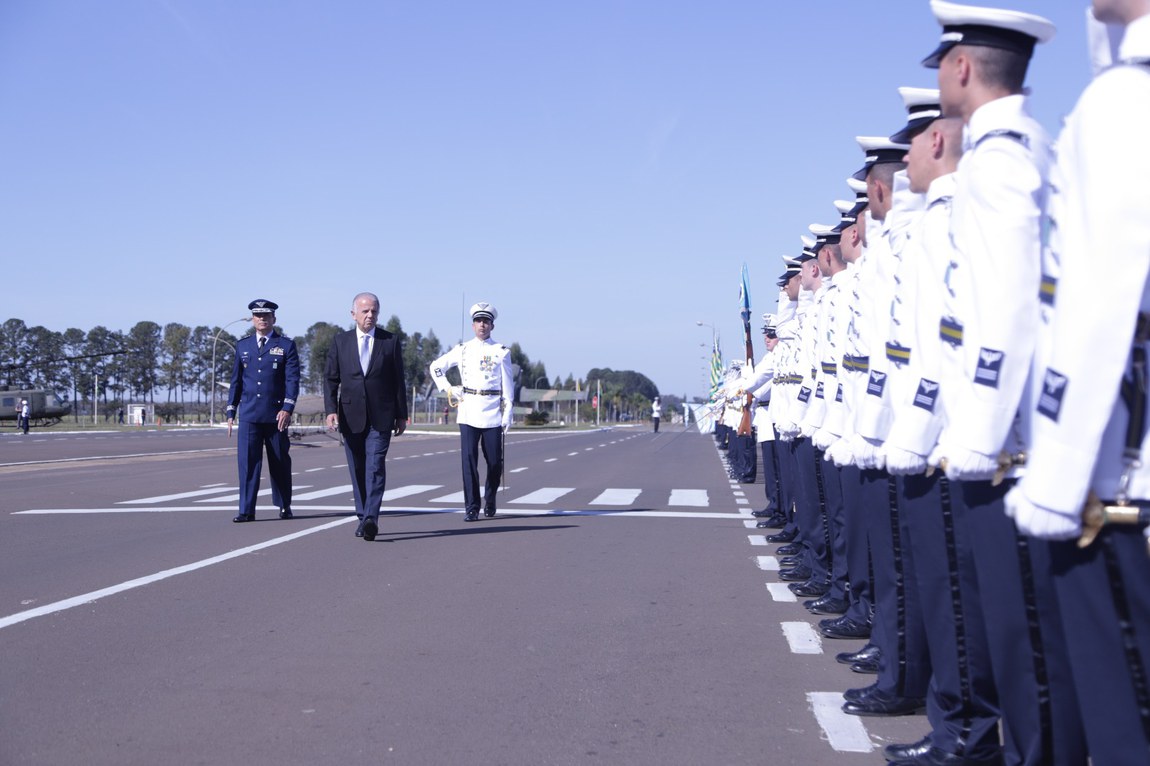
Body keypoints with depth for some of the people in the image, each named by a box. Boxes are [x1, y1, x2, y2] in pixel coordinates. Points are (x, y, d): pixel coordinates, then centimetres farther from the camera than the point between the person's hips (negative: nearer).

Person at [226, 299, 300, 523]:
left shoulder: (286, 345, 3)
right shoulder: (242, 345, 12)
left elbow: (293, 380, -4)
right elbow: (236, 380, 14)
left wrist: (287, 409, -15)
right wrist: (231, 412, 9)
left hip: (276, 413, -2)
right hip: (248, 414, 2)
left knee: (280, 463, 7)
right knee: (247, 460, -7)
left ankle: (284, 506, 22)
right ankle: (246, 510, -7)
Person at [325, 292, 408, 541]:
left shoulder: (391, 342, 4)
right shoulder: (340, 341, 8)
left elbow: (398, 381, 6)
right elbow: (330, 379, 6)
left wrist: (401, 415, 5)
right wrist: (331, 410, -7)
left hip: (380, 417, -2)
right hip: (351, 416, 2)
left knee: (375, 467, -14)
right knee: (357, 470, 7)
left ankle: (371, 519, -21)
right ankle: (363, 518, 17)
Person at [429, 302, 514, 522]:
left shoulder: (501, 352, 5)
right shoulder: (462, 350, 8)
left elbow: (508, 386, 4)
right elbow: (436, 367, 19)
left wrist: (508, 415, -1)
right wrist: (448, 389, 7)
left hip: (493, 414, 0)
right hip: (468, 413, 0)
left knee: (494, 462, 3)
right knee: (469, 460, -6)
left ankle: (490, 501, 28)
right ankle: (471, 507, -2)